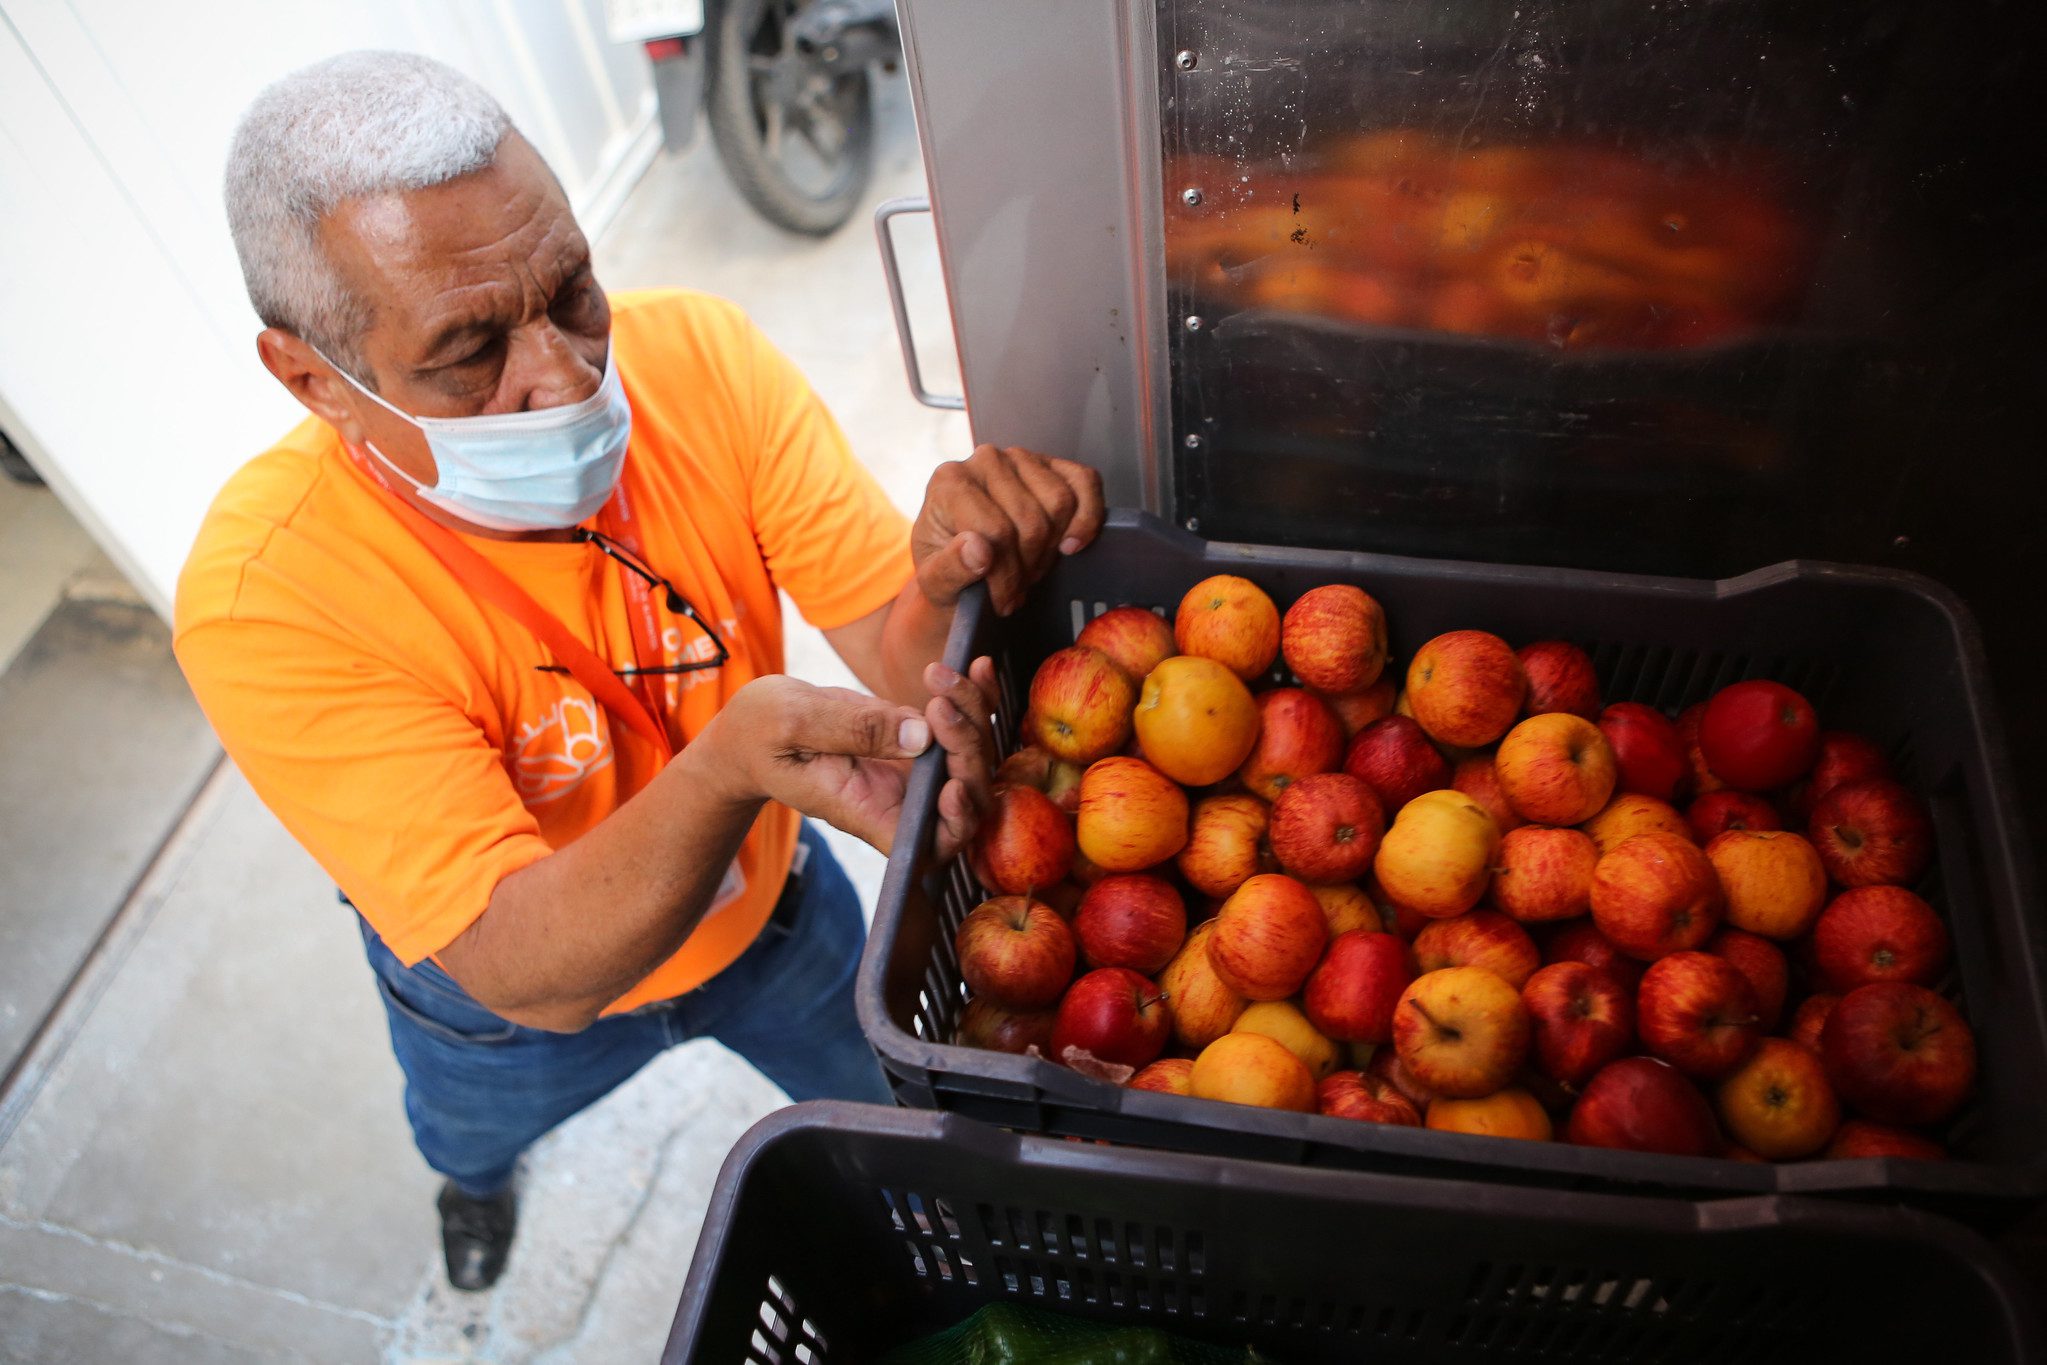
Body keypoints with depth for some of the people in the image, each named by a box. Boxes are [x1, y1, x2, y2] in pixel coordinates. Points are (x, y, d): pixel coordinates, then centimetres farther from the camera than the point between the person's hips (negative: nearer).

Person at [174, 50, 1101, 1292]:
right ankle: (478, 1175, 74)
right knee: (473, 1134, 34)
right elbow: (528, 974, -40)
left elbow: (893, 651, -28)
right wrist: (730, 767, -58)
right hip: (501, 997, -1)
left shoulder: (696, 358, -28)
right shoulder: (266, 600, -37)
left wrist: (946, 584, -51)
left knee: (894, 1107, 28)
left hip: (767, 896, 2)